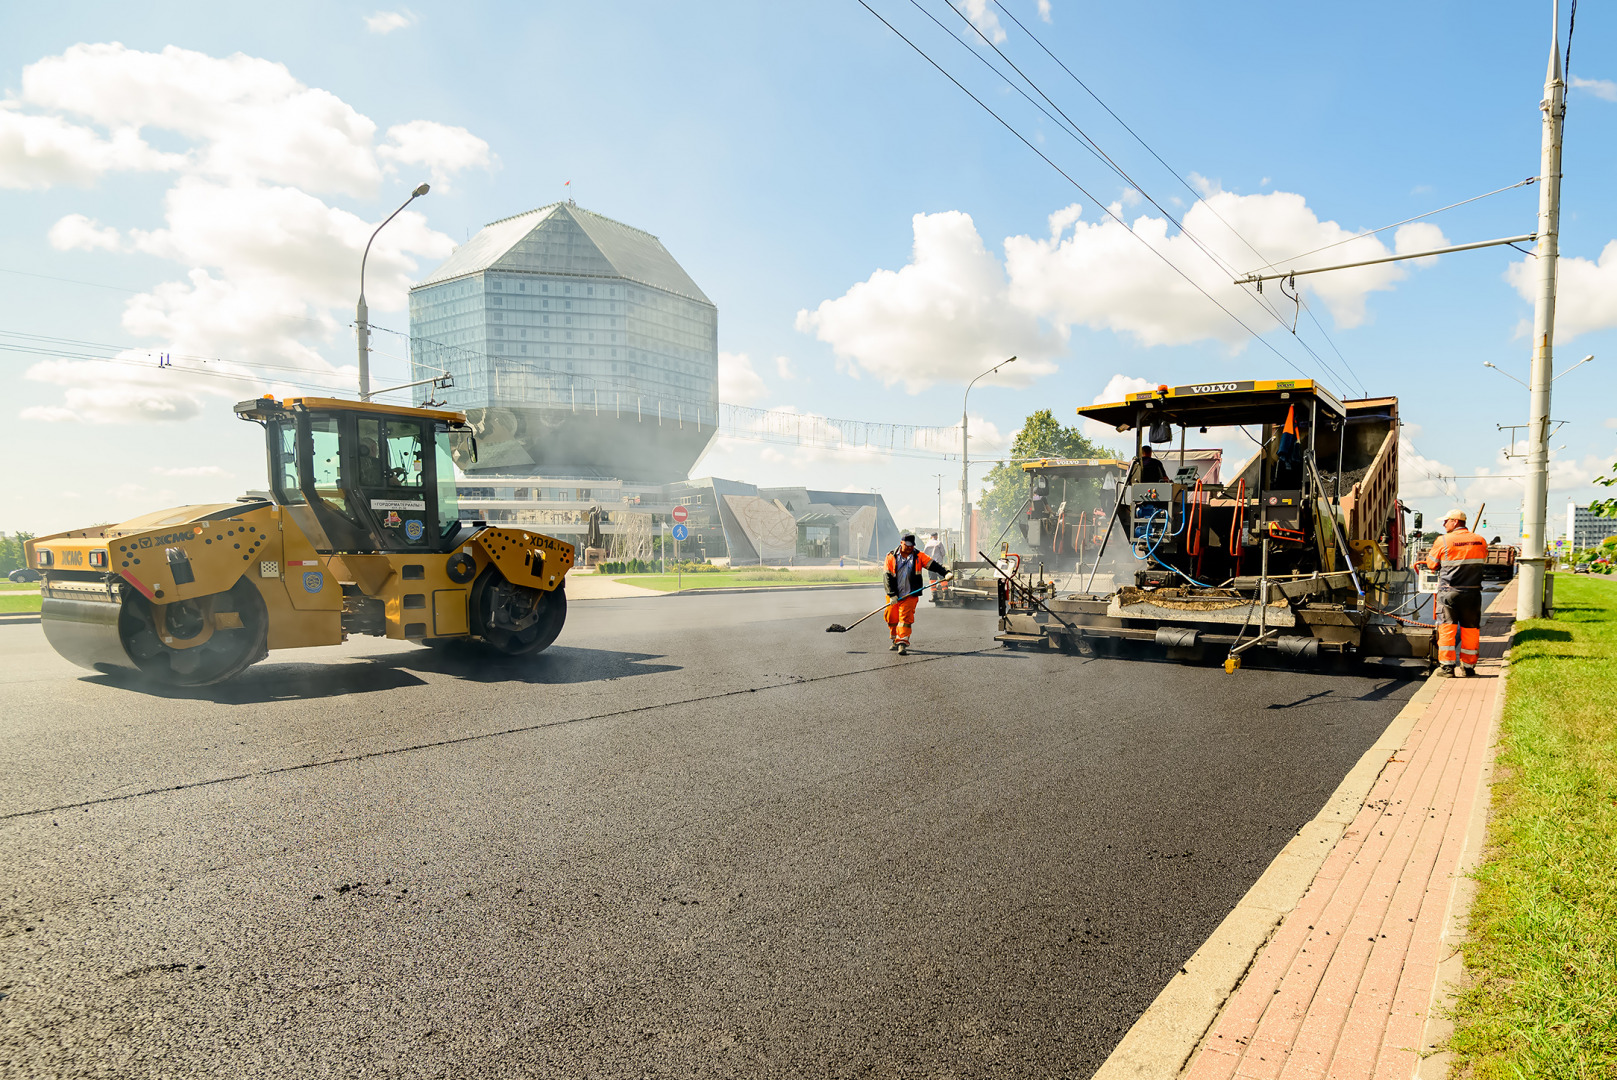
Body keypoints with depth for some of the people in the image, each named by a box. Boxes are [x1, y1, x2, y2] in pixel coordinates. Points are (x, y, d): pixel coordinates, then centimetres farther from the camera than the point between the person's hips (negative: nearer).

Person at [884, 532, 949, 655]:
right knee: (892, 618, 7)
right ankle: (895, 640, 30)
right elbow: (888, 577, -6)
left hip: (910, 595, -1)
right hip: (894, 595, 1)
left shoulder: (918, 556, 0)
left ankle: (902, 644, -14)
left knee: (905, 617, -13)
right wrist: (892, 595, -13)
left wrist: (945, 573, -24)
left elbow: (933, 564, -7)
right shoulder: (891, 556, -3)